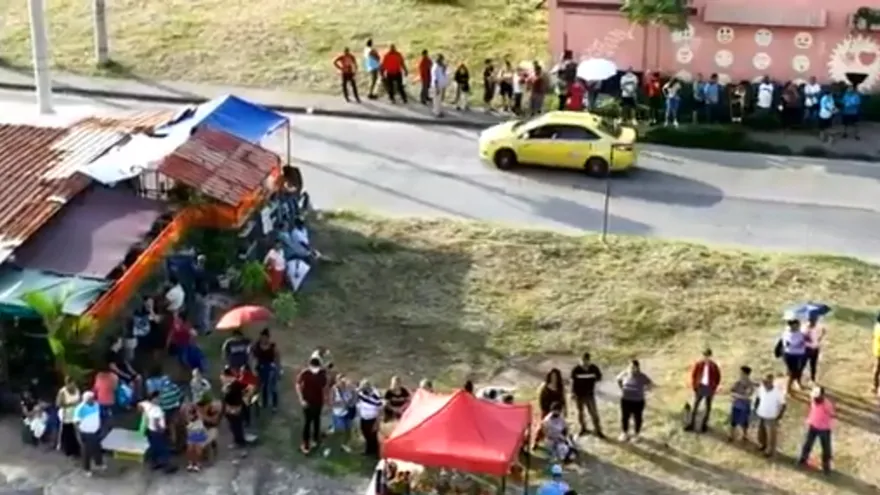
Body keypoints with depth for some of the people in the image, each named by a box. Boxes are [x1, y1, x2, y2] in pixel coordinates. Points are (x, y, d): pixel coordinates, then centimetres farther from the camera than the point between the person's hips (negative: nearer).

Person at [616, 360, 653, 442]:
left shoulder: (642, 377, -15)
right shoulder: (625, 374, -8)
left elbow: (651, 385, -2)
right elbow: (618, 379, 13)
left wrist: (642, 391, -5)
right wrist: (622, 389, 6)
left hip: (638, 401, -2)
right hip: (625, 400, 2)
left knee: (637, 418, 11)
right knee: (625, 417, 11)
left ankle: (636, 435, 29)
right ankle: (625, 434, 29)